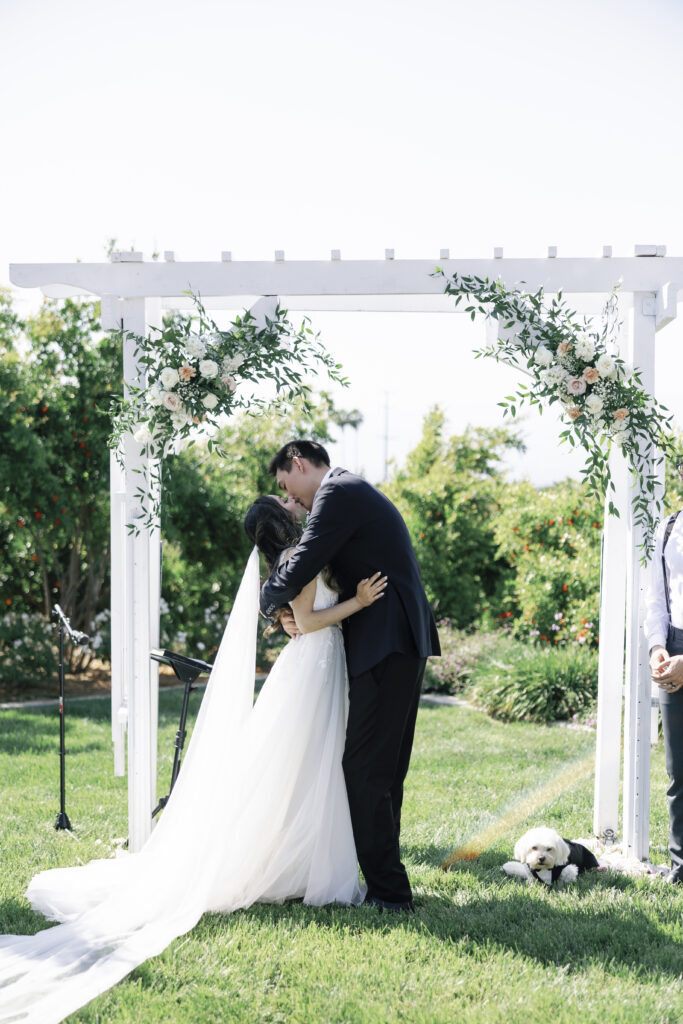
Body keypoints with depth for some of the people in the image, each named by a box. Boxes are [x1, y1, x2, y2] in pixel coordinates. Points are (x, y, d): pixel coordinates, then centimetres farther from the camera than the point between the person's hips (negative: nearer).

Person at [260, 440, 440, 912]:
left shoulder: (338, 492, -9)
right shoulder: (358, 493, 24)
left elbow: (298, 571, -15)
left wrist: (269, 602, 6)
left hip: (386, 647, -10)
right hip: (404, 643, 10)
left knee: (365, 768, -9)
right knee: (384, 769, 14)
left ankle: (388, 891, -8)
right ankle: (385, 877, 20)